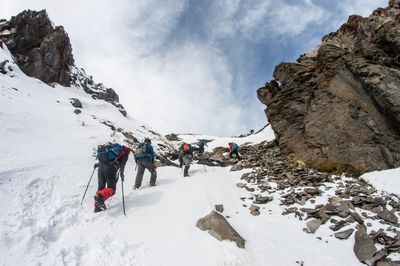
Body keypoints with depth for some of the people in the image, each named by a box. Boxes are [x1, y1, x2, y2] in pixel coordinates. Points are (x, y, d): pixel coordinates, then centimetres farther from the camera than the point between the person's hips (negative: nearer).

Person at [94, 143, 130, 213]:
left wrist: (98, 164, 36)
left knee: (101, 187, 13)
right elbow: (123, 163, -5)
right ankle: (100, 196, -28)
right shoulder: (125, 153, 14)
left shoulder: (115, 148, 31)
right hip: (110, 168, -6)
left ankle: (97, 206, 8)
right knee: (111, 189, -2)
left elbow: (104, 158, 28)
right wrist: (121, 172, -14)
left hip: (101, 166, 6)